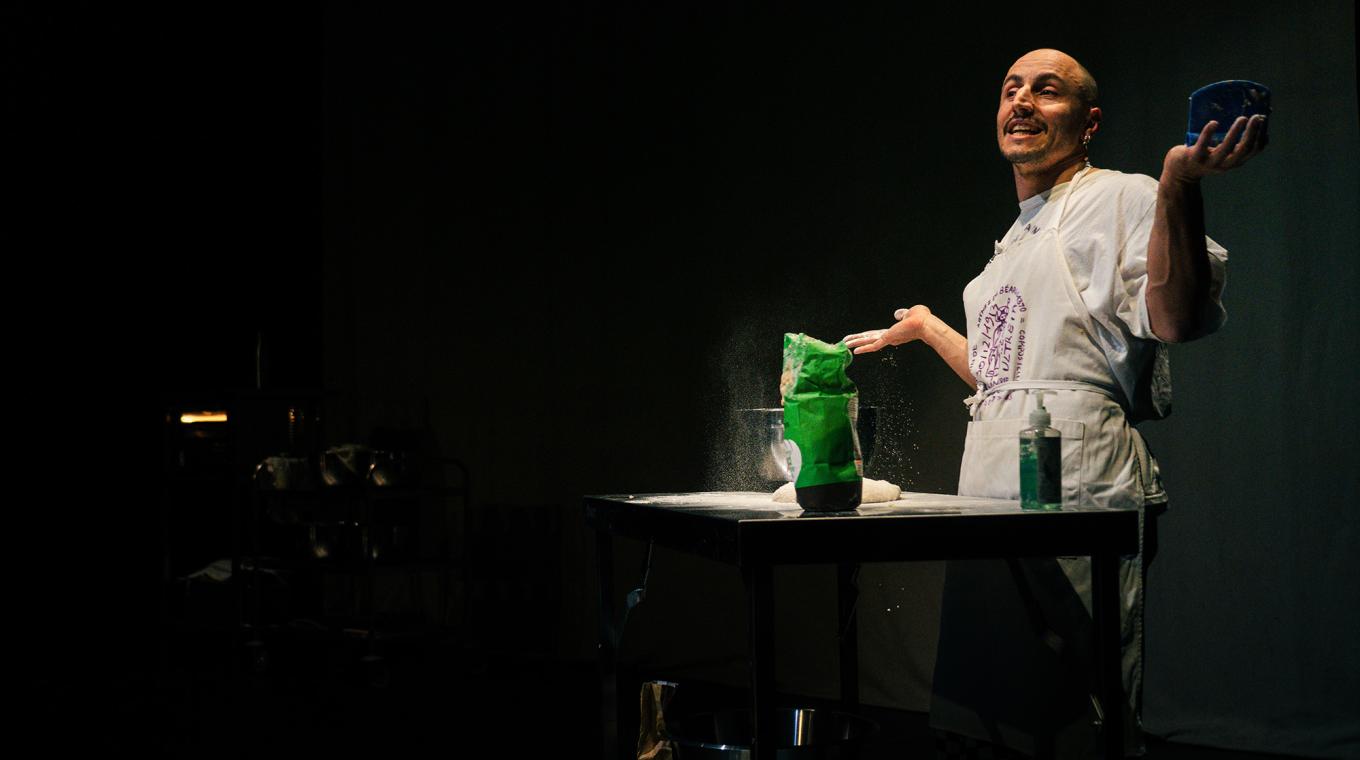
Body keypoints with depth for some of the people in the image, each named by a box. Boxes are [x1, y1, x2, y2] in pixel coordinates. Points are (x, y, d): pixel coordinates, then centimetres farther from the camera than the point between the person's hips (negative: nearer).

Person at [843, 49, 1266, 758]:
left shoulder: (1120, 198, -1)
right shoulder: (1017, 236, 24)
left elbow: (1175, 321, -19)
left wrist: (1178, 189, -30)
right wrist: (926, 328, 39)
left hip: (1075, 489, -8)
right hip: (991, 489, 9)